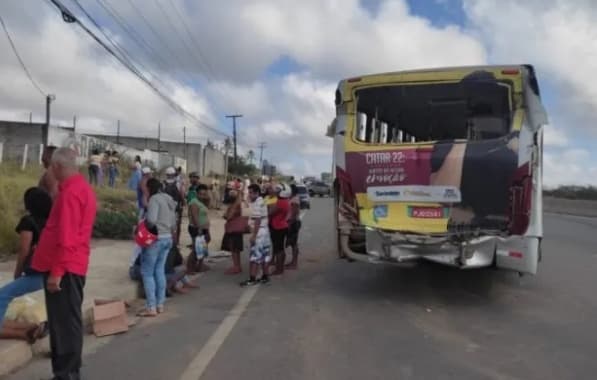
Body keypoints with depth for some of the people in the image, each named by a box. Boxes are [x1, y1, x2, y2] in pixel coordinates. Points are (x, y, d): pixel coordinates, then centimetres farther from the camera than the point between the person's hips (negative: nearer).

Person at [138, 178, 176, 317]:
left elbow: (151, 220, -25)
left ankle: (151, 307, 0)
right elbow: (173, 224, 14)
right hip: (168, 238, 9)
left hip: (155, 239, -8)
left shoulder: (154, 199, -12)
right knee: (160, 271, 14)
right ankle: (160, 304, 19)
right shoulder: (170, 200, 14)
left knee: (147, 272, 0)